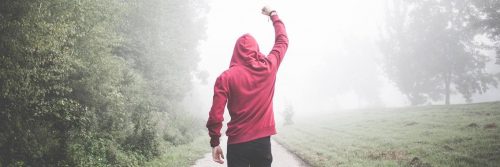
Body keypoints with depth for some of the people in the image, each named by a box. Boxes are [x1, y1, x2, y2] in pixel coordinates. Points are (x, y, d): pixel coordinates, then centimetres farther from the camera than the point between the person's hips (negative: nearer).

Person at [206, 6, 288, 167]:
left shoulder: (226, 77, -6)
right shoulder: (268, 68, -1)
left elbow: (215, 115, -9)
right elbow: (282, 41, 17)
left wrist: (214, 142, 2)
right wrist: (273, 14, 31)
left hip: (237, 143, -2)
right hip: (263, 141, 2)